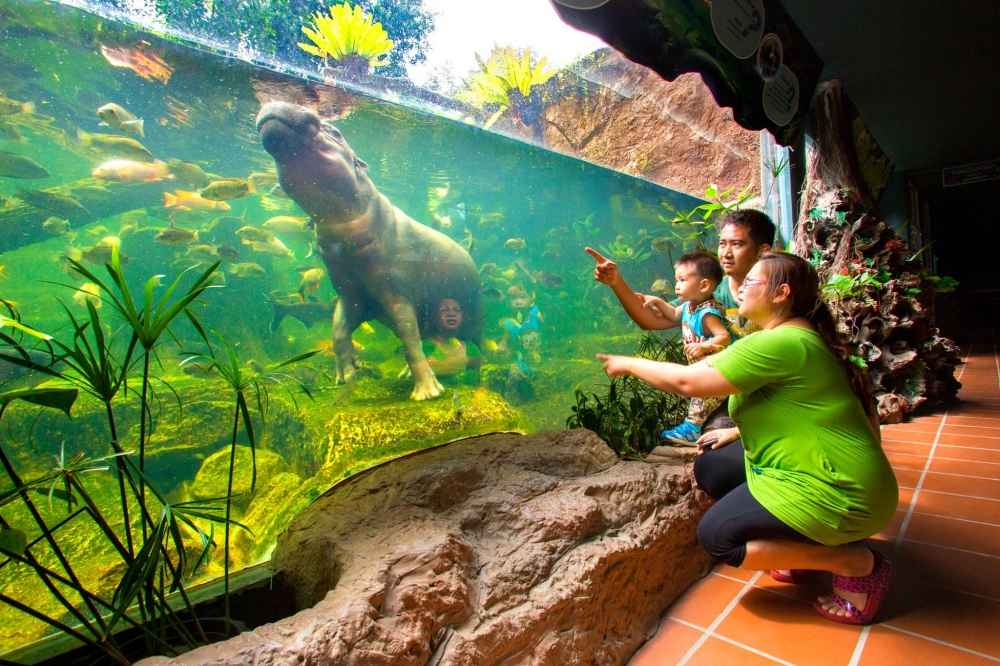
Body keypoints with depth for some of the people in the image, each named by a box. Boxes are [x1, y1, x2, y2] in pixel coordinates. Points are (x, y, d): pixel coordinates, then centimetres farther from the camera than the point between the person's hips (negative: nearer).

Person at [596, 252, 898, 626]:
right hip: (827, 469, 10)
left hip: (838, 492, -10)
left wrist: (629, 364, -10)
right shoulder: (795, 336, 9)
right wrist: (739, 431, 11)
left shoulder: (780, 343, -24)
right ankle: (812, 547, 12)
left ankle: (855, 563, -1)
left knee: (716, 536, -8)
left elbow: (686, 381, -24)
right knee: (710, 467, 10)